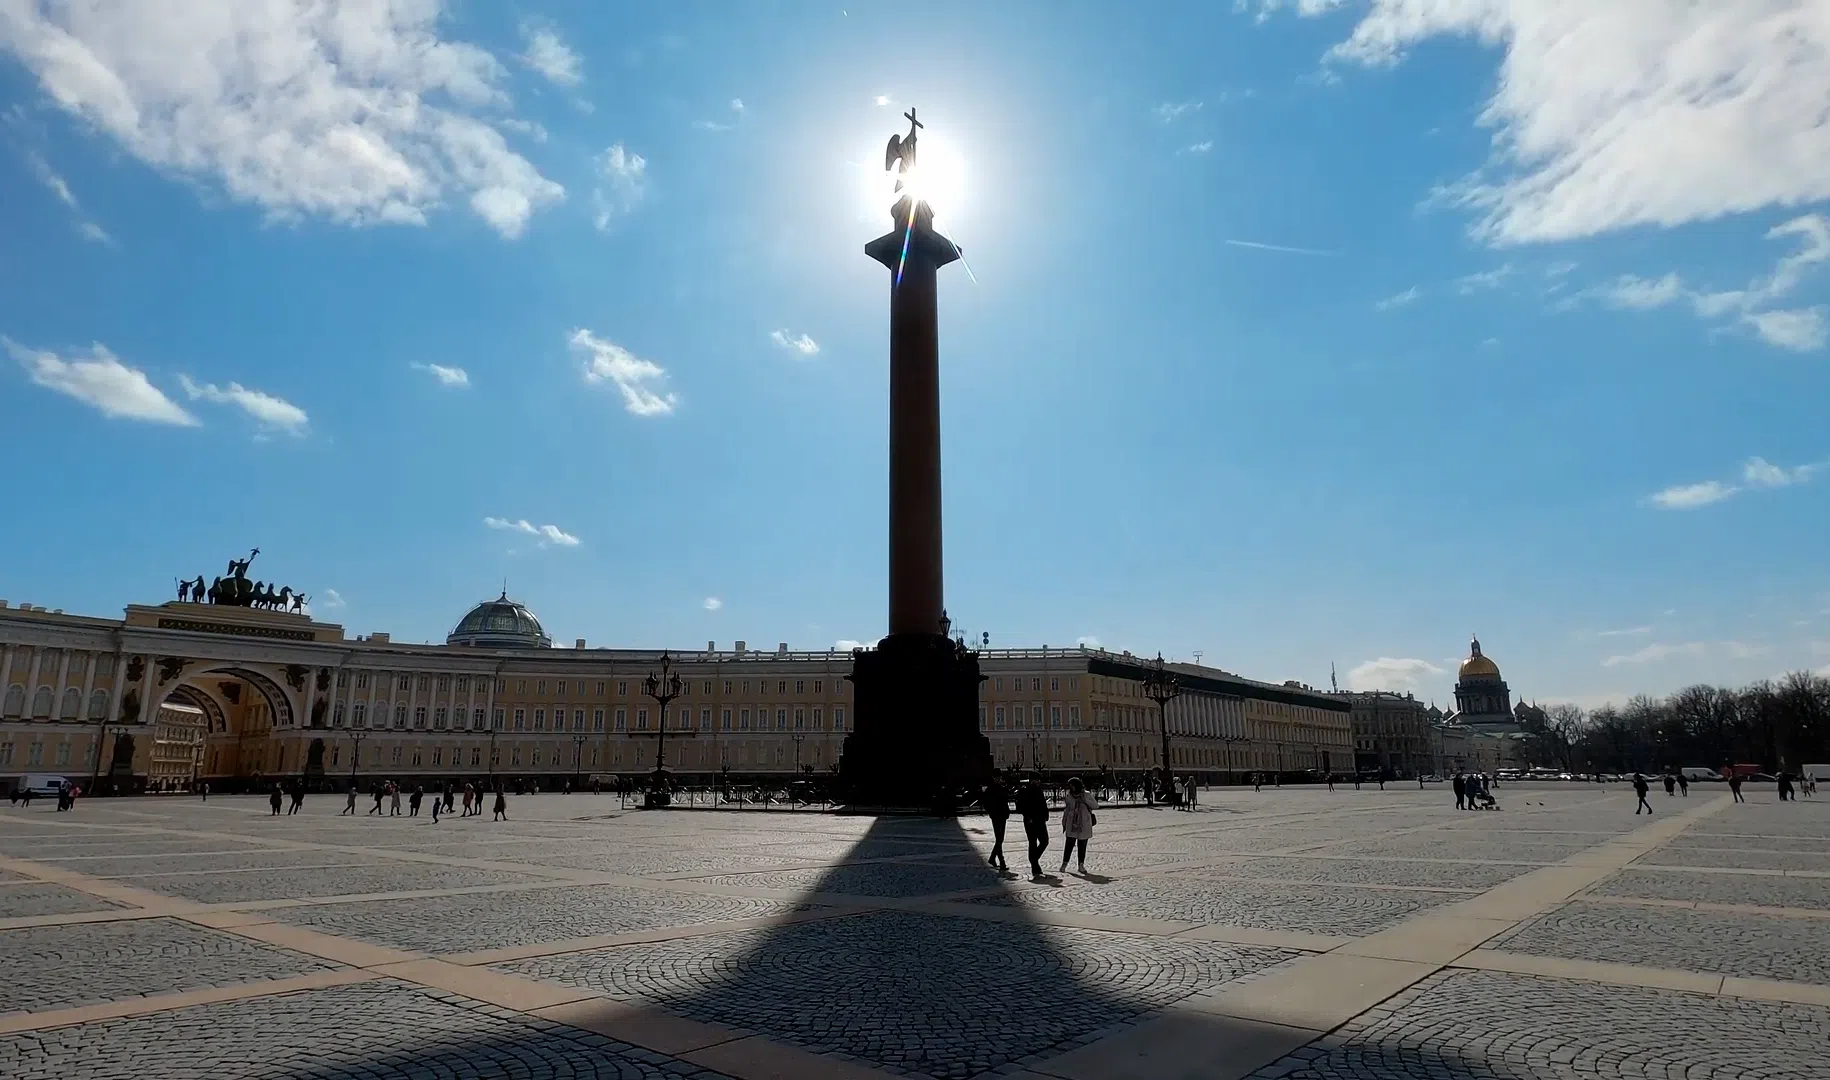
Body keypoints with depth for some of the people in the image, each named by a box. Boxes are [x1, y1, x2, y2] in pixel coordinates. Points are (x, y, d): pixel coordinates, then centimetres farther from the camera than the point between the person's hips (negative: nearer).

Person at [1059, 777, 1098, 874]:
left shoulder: (1086, 794, -1)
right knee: (1069, 843, -3)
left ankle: (1081, 865, 14)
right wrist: (1064, 823, 14)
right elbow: (1066, 810, 14)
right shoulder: (1069, 796, 6)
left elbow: (1095, 805, -7)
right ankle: (1064, 863, 8)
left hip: (1084, 824, -1)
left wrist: (1085, 799, -18)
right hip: (1072, 824, 1)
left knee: (1082, 845, 4)